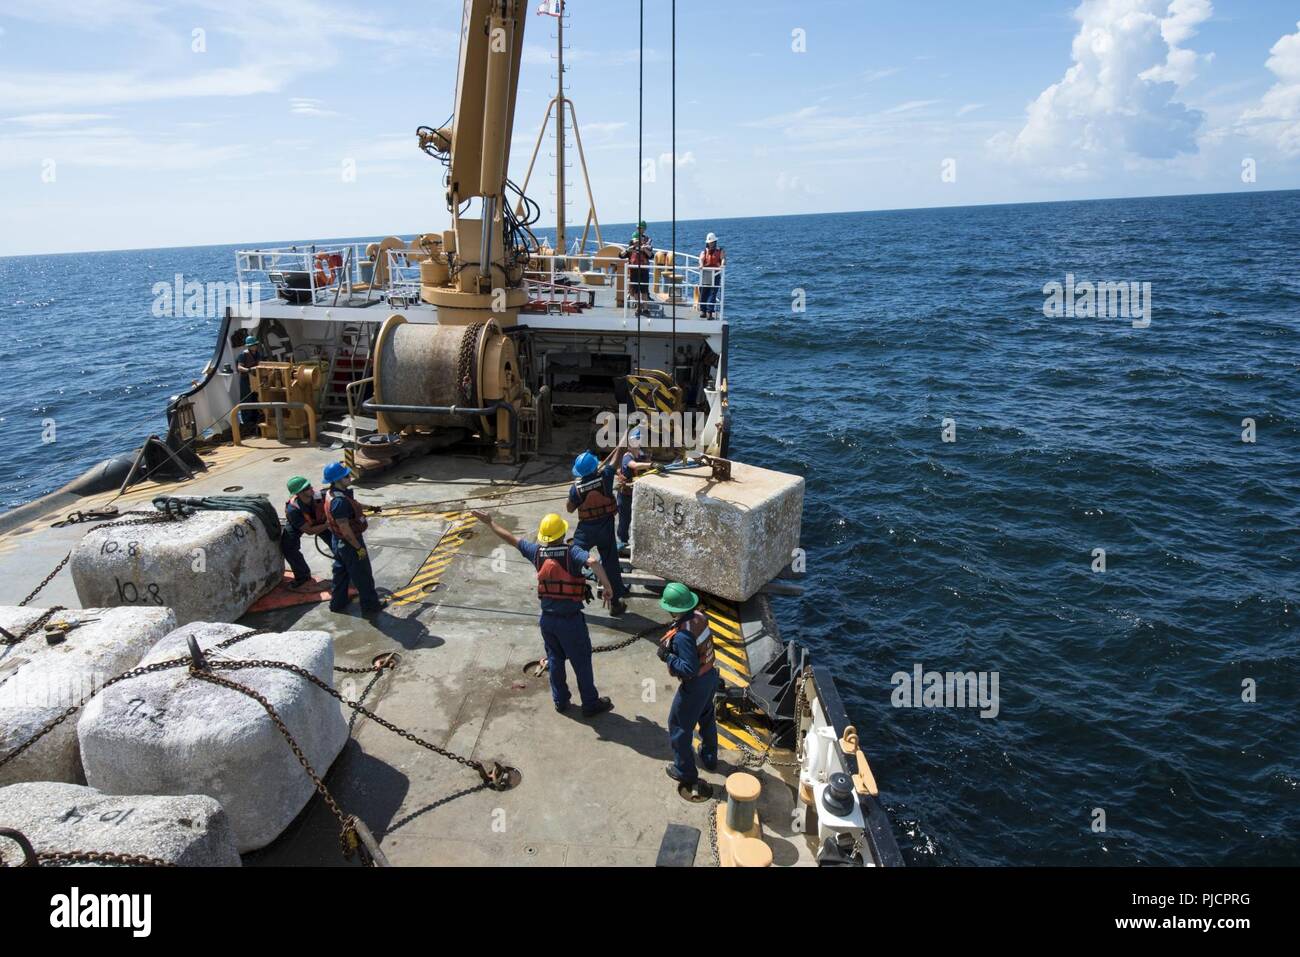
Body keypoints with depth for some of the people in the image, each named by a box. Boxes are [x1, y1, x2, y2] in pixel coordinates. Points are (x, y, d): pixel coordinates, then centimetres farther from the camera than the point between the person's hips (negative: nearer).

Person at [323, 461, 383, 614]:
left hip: (338, 542, 10)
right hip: (349, 543, -10)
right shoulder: (339, 501, -32)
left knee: (341, 571, 24)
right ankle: (370, 605, 21)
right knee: (362, 576, 7)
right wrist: (359, 547, -20)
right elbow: (345, 529, -29)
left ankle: (338, 602, 38)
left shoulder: (333, 494, -1)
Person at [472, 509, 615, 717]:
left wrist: (490, 523, 20)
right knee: (582, 662, 10)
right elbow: (593, 562, -39)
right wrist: (607, 587, -29)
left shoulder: (537, 552, -4)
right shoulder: (570, 552, -19)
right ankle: (590, 704, 21)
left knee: (555, 660, 22)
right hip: (571, 619, -5)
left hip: (547, 618, 5)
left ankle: (560, 700, 34)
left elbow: (511, 539, 8)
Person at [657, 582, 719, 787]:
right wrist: (670, 646, 1)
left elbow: (689, 669, -32)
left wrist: (667, 657, -22)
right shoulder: (699, 617, -9)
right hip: (710, 677, 8)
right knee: (707, 719, 28)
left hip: (695, 685, -8)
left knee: (679, 727, 12)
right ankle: (710, 758, 49)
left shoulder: (682, 635, -33)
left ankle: (685, 771, 26)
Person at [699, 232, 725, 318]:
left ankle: (710, 312, -15)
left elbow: (723, 258, -8)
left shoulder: (720, 251, 11)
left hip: (715, 274, -2)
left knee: (712, 293, -10)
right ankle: (703, 310, 13)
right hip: (705, 274, 2)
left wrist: (722, 265, -31)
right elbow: (701, 259, -5)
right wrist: (701, 264, -29)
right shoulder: (704, 251, 15)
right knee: (703, 293, 2)